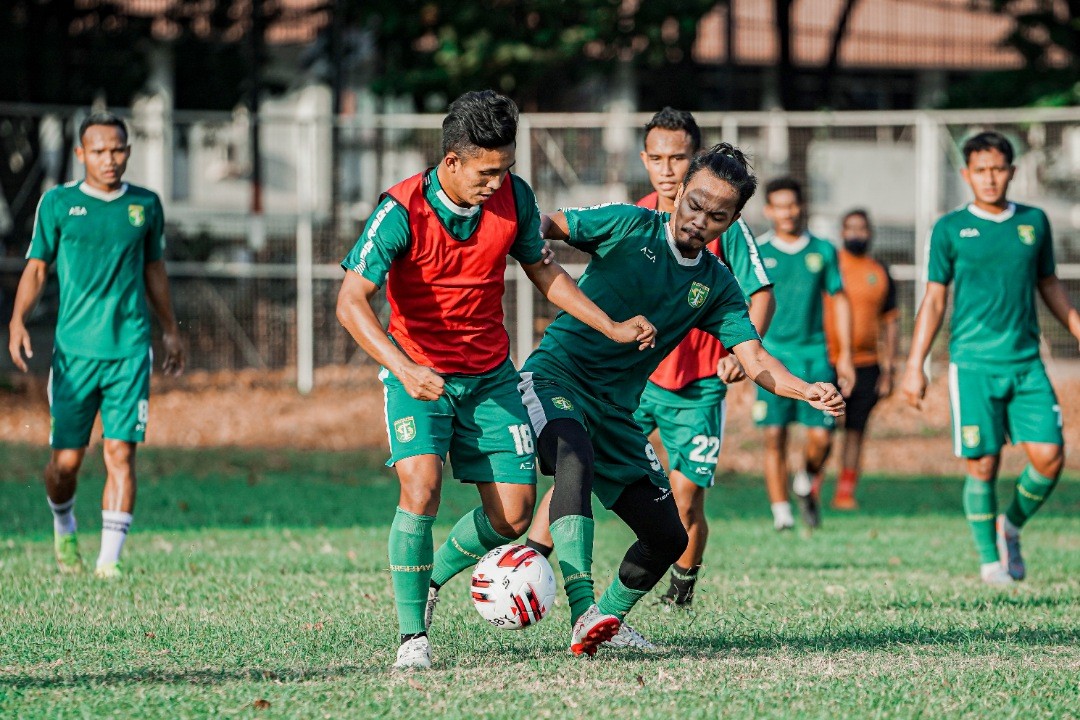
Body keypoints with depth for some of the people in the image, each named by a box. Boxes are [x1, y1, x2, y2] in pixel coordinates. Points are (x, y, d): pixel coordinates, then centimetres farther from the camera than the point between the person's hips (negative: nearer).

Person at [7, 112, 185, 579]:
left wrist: (169, 329, 24)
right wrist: (18, 320, -9)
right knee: (65, 460, 1)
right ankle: (63, 529, 31)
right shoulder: (58, 203, 2)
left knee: (120, 454, -9)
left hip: (130, 349, 1)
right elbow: (36, 268, 5)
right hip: (74, 348, -1)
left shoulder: (146, 205, 8)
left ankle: (109, 559, -7)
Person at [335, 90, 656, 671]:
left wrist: (610, 328, 6)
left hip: (491, 375, 4)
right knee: (421, 487, -25)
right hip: (419, 374, -4)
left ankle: (432, 577, 27)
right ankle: (412, 634, -13)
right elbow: (351, 302, -25)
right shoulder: (402, 213, -23)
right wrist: (403, 368, -39)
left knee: (513, 514, -1)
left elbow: (542, 270, 9)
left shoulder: (513, 197, -9)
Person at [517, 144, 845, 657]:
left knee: (668, 537, 4)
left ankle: (607, 621, 28)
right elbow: (546, 224, -3)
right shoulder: (630, 227, -4)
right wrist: (532, 235, -29)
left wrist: (810, 392, -20)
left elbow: (755, 360, -1)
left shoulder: (717, 286, 8)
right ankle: (583, 613, -46)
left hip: (615, 411, 6)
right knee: (576, 458, -38)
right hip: (555, 377, -6)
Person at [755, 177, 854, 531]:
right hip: (772, 353, -1)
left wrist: (845, 355, 8)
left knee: (821, 438, -4)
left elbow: (839, 301, 13)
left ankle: (806, 481, 28)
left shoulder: (822, 251, 7)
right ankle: (781, 512, 0)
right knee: (775, 437, -7)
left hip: (815, 353, 2)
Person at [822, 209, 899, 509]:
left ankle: (845, 492, 9)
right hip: (827, 363, -2)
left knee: (855, 430, 3)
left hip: (866, 366, 2)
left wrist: (888, 369, 8)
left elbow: (890, 322, 14)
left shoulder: (880, 273, 10)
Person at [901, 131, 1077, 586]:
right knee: (982, 465, -5)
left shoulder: (1034, 222, 9)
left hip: (1027, 362, 2)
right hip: (974, 364, -2)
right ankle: (989, 557, 11)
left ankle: (1011, 527, 19)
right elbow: (934, 298, 5)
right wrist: (915, 366, 1)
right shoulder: (950, 230, 2)